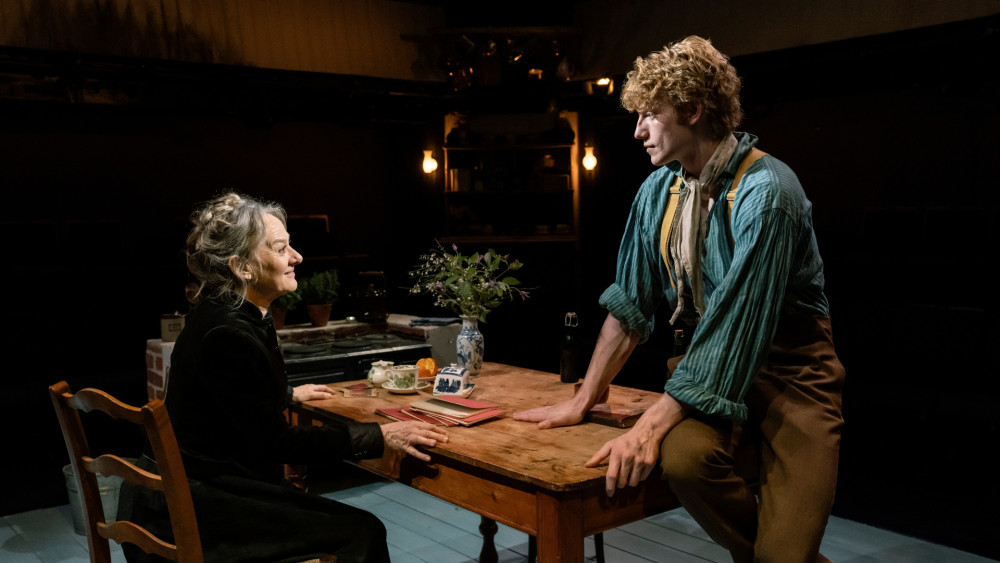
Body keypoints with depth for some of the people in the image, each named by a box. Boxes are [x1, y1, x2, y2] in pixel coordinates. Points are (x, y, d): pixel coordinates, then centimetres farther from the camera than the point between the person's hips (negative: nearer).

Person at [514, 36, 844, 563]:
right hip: (708, 357, 5)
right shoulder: (657, 191, 1)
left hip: (790, 366, -4)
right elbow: (629, 303, 4)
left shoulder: (766, 192, -20)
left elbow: (735, 326, -27)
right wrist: (581, 402, 1)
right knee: (683, 455, -28)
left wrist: (651, 425, -30)